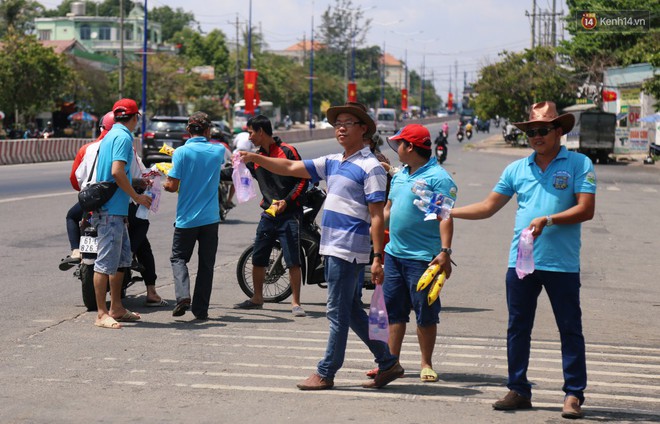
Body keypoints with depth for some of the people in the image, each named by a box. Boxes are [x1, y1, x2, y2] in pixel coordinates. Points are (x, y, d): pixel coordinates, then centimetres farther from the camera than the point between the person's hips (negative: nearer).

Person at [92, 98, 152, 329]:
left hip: (115, 209, 10)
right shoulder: (123, 137, -12)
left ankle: (116, 308, 25)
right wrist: (137, 197, -14)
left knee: (122, 258, 17)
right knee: (106, 260, -8)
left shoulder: (110, 136, 18)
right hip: (112, 208, -10)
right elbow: (117, 171, -23)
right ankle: (102, 314, -6)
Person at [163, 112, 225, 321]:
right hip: (210, 217, 2)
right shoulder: (218, 151, 1)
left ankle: (183, 295, -11)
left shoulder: (181, 152, -9)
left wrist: (165, 184, 11)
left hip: (186, 217, -2)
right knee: (206, 264, 8)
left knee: (178, 258, 12)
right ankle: (201, 309, 7)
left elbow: (172, 185, -12)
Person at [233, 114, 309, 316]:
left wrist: (287, 201, -18)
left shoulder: (287, 151, -7)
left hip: (289, 214, -7)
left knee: (293, 261, -9)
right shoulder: (257, 157, 13)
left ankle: (296, 303, -2)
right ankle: (257, 298, 26)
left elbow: (303, 180, -9)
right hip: (268, 214, 7)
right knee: (258, 259, 11)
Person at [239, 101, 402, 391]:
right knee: (351, 312, 13)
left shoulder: (370, 167, -9)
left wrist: (378, 257, -17)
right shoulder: (332, 163, 15)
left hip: (349, 252, -9)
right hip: (332, 248, 9)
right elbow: (291, 168, 16)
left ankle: (325, 373, 5)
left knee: (338, 313, -2)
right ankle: (388, 363, 20)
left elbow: (377, 217, -13)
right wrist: (255, 158, 5)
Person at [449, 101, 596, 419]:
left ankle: (573, 395, 7)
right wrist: (450, 212, 6)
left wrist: (547, 220, -19)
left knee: (570, 330, 1)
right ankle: (518, 391, 18)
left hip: (562, 264, -4)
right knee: (517, 329, 8)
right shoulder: (516, 169, 12)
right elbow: (489, 207, 15)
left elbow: (586, 209, -10)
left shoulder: (579, 164, -2)